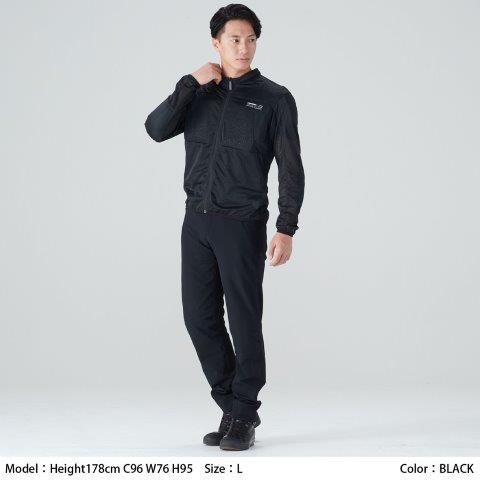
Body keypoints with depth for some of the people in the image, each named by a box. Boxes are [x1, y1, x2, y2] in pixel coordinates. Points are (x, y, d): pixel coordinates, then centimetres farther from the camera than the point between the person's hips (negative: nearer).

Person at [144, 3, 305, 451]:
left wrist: (286, 229, -13)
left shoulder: (274, 98, -1)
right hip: (197, 220, 4)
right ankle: (233, 407, 20)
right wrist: (191, 83, -10)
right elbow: (156, 129, -5)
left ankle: (242, 418, 9)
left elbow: (291, 169, -5)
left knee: (243, 320, -2)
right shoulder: (197, 93, 10)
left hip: (242, 223, -4)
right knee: (200, 318, 6)